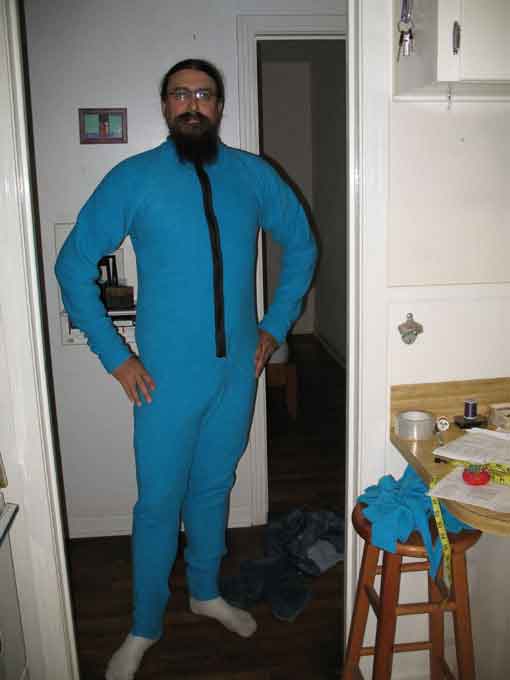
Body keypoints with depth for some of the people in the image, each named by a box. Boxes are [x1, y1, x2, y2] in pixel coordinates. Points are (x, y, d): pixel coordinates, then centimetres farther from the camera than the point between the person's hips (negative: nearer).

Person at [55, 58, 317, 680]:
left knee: (213, 486, 18)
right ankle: (144, 628, 29)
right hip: (167, 375, -2)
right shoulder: (133, 178, -6)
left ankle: (206, 592, 42)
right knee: (160, 500, 7)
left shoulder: (253, 175, 3)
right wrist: (114, 354, -8)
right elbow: (73, 265, -4)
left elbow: (301, 246, 14)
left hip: (238, 370, 3)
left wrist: (275, 326, 8)